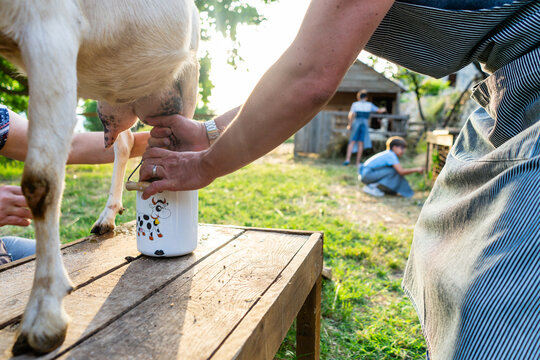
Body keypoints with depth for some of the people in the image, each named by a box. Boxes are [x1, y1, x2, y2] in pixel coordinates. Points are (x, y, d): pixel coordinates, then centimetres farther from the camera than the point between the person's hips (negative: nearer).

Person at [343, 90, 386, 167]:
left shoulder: (355, 104, 3)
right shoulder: (369, 105, 8)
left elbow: (351, 115, -9)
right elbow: (379, 110, 17)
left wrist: (349, 124, -1)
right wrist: (383, 109, 39)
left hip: (356, 123, -1)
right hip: (365, 124, 1)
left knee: (352, 142, 0)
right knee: (361, 143, 1)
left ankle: (348, 159, -15)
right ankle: (358, 162, 1)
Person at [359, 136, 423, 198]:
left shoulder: (387, 154, 15)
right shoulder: (391, 155, -13)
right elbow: (401, 172, -19)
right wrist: (416, 169, -8)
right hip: (367, 174, -10)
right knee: (394, 171, -15)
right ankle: (372, 187, -12)